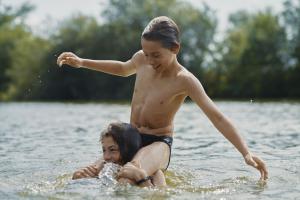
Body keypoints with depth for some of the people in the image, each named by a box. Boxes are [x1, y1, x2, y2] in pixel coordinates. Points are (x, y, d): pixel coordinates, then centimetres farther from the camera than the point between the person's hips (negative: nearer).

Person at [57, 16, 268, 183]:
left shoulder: (184, 80, -18)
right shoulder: (141, 59, -1)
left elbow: (217, 117, -22)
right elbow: (124, 69, 25)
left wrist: (246, 152, -31)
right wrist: (82, 62, 24)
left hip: (158, 144, -7)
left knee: (130, 175, -41)